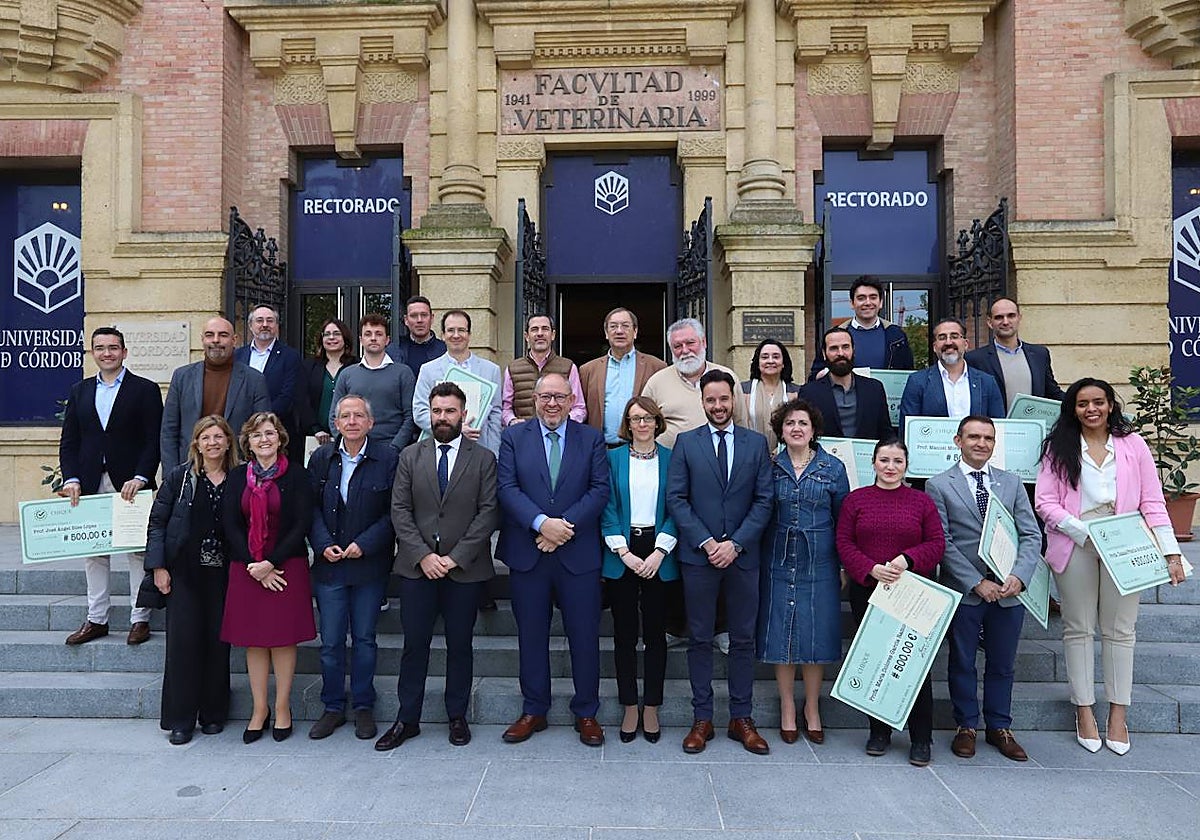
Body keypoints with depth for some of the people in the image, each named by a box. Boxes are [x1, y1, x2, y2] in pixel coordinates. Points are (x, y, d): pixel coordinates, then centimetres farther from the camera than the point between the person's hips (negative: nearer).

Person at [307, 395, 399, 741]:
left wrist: (364, 544, -14)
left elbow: (394, 512, -6)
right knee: (331, 642, 8)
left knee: (364, 639, 9)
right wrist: (323, 544, -7)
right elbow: (312, 506, 6)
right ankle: (333, 707, 24)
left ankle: (363, 707, 23)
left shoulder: (388, 458, -5)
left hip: (370, 565, -2)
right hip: (329, 564, 2)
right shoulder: (322, 458, 5)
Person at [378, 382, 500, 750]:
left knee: (460, 645, 8)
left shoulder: (483, 458, 2)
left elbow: (489, 512, -5)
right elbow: (400, 510, 3)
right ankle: (407, 720, 19)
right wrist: (423, 555, -9)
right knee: (414, 644, 6)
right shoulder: (410, 456, 8)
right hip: (416, 567, 1)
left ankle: (457, 717, 23)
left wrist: (456, 557, -12)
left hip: (465, 568, -1)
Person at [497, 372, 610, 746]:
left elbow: (600, 489, -3)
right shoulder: (513, 436, 5)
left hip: (578, 554, 0)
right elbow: (507, 488, -5)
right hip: (527, 553, 1)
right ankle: (533, 711, 26)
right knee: (531, 636, 11)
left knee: (585, 636, 6)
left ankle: (586, 713, 22)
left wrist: (565, 526, -15)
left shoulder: (591, 438, 5)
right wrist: (542, 523, -18)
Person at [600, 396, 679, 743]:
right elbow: (608, 509, 0)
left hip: (658, 555, 0)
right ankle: (630, 707, 16)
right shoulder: (614, 458, 5)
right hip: (622, 554, 0)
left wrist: (659, 552, -9)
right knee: (625, 634, 5)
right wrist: (624, 552, -9)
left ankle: (651, 708, 17)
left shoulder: (670, 459, 5)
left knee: (655, 633, 5)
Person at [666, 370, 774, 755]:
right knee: (699, 639, 6)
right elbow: (676, 498, -1)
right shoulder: (686, 442, 4)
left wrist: (736, 543, -9)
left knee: (743, 640, 8)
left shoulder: (756, 443, 6)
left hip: (743, 555, 1)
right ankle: (702, 719, 16)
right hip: (698, 555, -1)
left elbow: (764, 500, 1)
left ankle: (741, 718, 19)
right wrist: (705, 542, -10)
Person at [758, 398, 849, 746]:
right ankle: (787, 708, 21)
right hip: (779, 563, 0)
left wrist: (844, 566, 3)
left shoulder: (833, 468, 1)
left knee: (816, 635, 7)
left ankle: (812, 709, 24)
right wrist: (756, 558, -2)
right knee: (781, 635, 6)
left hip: (819, 564, 0)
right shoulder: (769, 467, 1)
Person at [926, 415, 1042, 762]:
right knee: (962, 663, 10)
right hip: (963, 591, -3)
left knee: (1003, 664, 14)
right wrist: (977, 583, -14)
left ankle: (999, 727, 30)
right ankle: (966, 727, 25)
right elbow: (943, 543, -8)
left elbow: (1031, 535, 3)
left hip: (1008, 591, 3)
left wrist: (1018, 576, -13)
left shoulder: (1012, 483, 9)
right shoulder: (939, 485, -3)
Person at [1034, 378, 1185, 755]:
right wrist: (1085, 533, -15)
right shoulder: (1059, 447, 2)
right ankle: (1084, 710, 19)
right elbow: (1045, 502, -4)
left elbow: (1152, 503, 3)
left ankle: (1118, 713, 19)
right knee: (1078, 629, 8)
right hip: (1076, 547, -1)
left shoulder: (1133, 445, 5)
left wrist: (1171, 553, -5)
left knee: (1119, 630, 8)